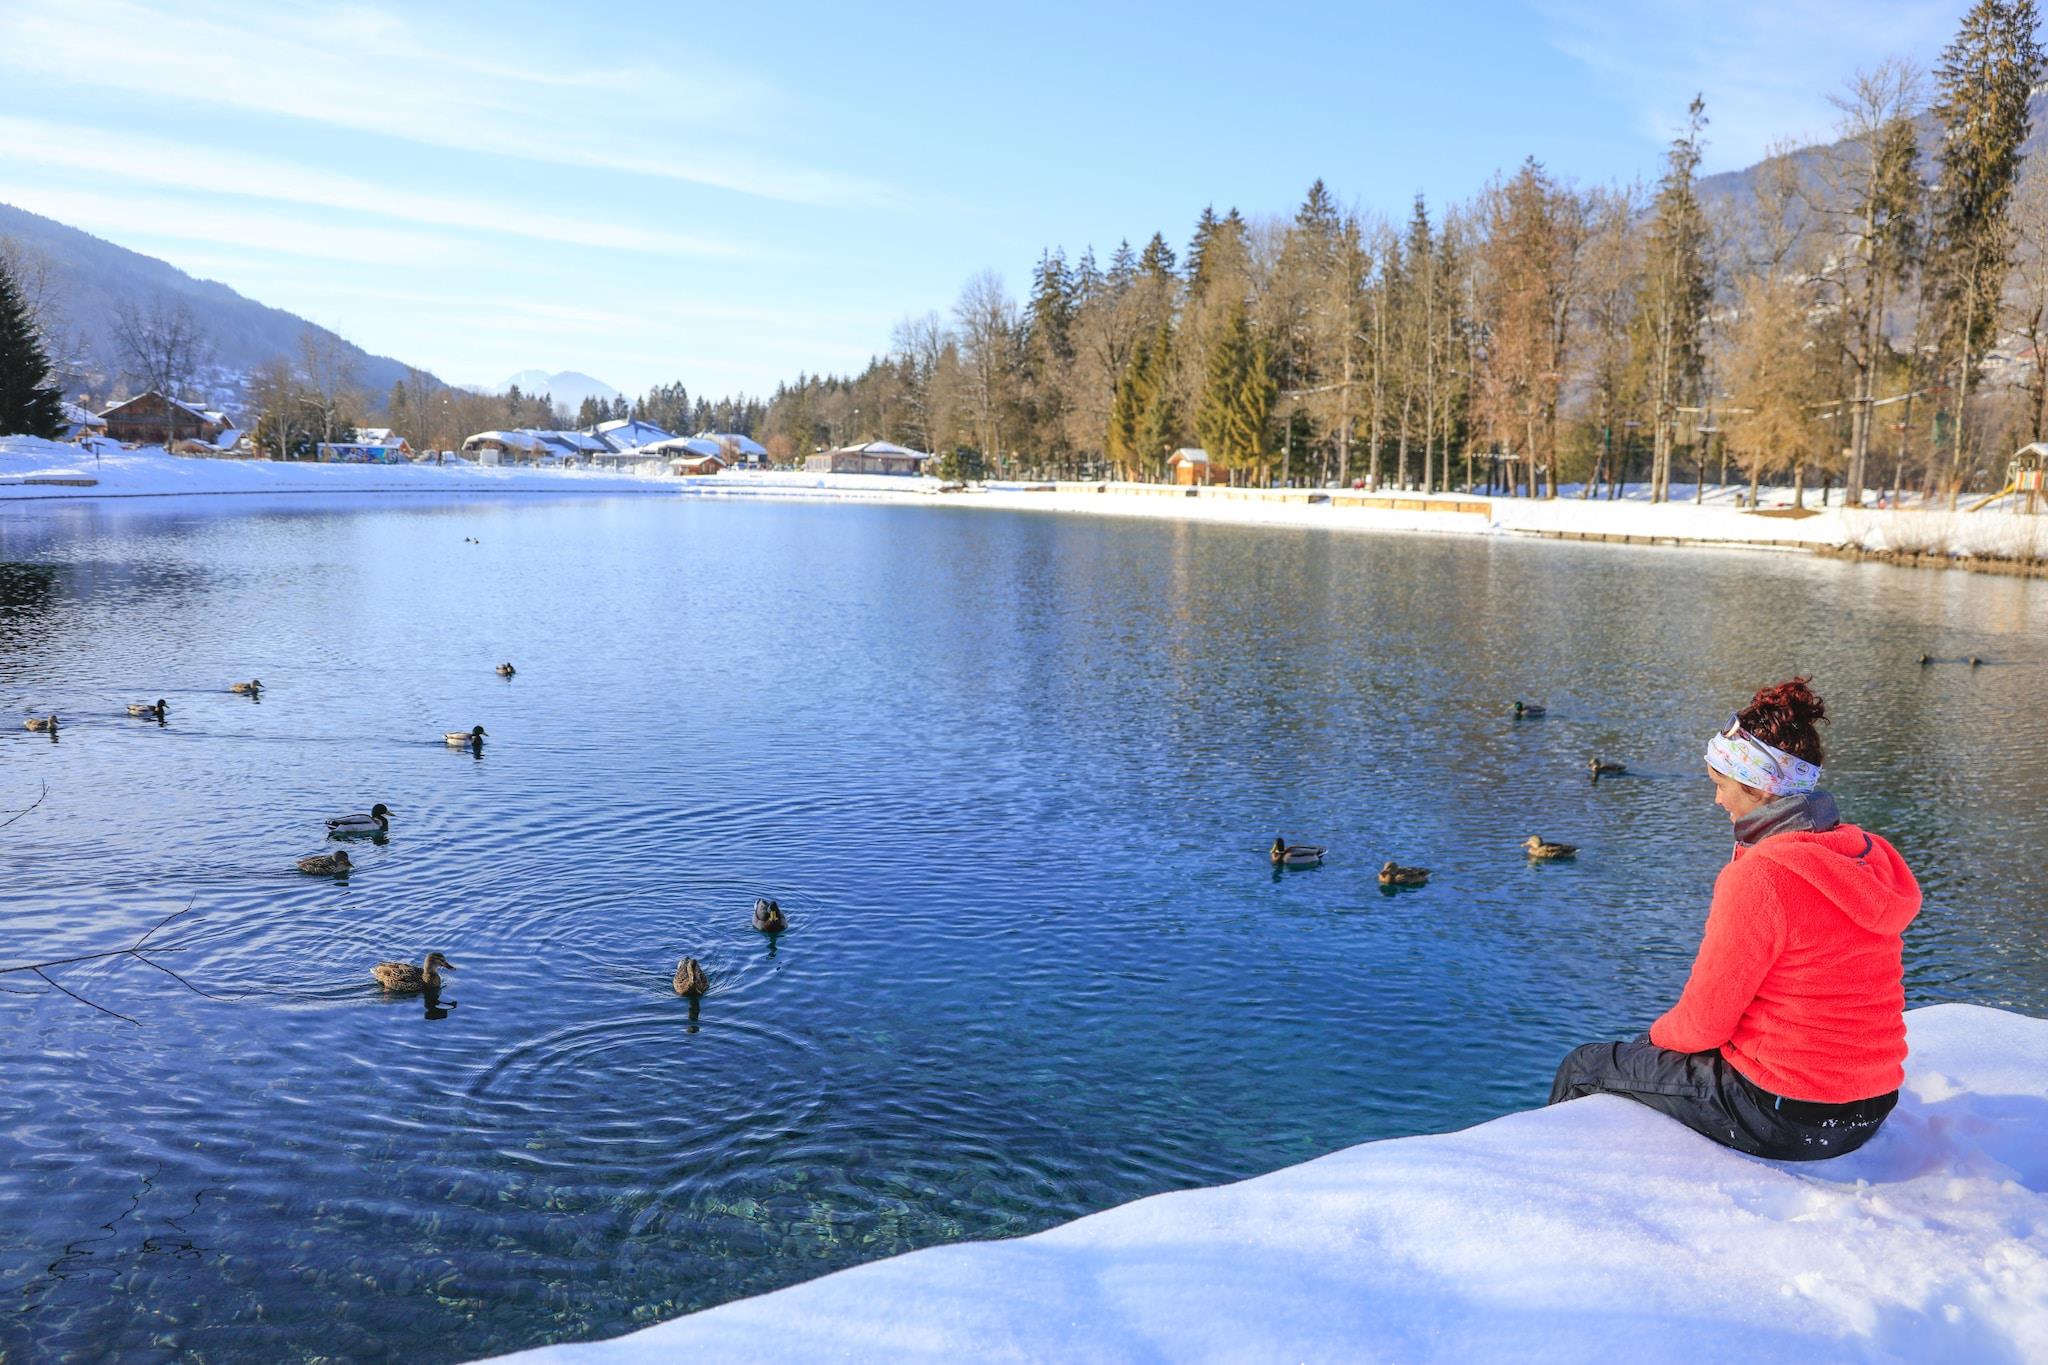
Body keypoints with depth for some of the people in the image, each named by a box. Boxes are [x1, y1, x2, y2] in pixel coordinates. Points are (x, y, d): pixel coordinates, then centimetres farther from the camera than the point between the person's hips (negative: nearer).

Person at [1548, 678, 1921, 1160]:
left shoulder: (1758, 876, -24)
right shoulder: (1868, 855, 2)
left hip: (1783, 1116, -8)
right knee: (1654, 1046, 30)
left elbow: (1704, 1022, -16)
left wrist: (1659, 1033, 6)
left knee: (1584, 1067, 13)